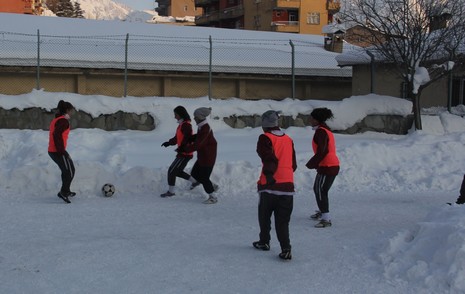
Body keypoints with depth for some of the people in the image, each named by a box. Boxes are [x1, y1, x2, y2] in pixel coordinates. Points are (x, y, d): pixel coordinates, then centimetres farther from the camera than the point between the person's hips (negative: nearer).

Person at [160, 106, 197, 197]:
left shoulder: (186, 125, -17)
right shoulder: (181, 124, 14)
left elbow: (188, 138, -29)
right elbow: (177, 138, 19)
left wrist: (182, 148, -41)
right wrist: (169, 142, 5)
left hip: (185, 154, -10)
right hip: (182, 153, 10)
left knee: (171, 170, -5)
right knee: (177, 171, 18)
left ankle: (170, 191, 3)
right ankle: (195, 181, 26)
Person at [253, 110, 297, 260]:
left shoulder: (265, 138, -5)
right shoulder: (288, 139, 13)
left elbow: (270, 158, -17)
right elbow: (293, 164, 16)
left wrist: (269, 175, -13)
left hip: (270, 185, -4)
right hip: (287, 185, 4)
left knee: (264, 215, 17)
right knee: (282, 220, 5)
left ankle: (264, 242, 29)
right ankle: (286, 249, -6)